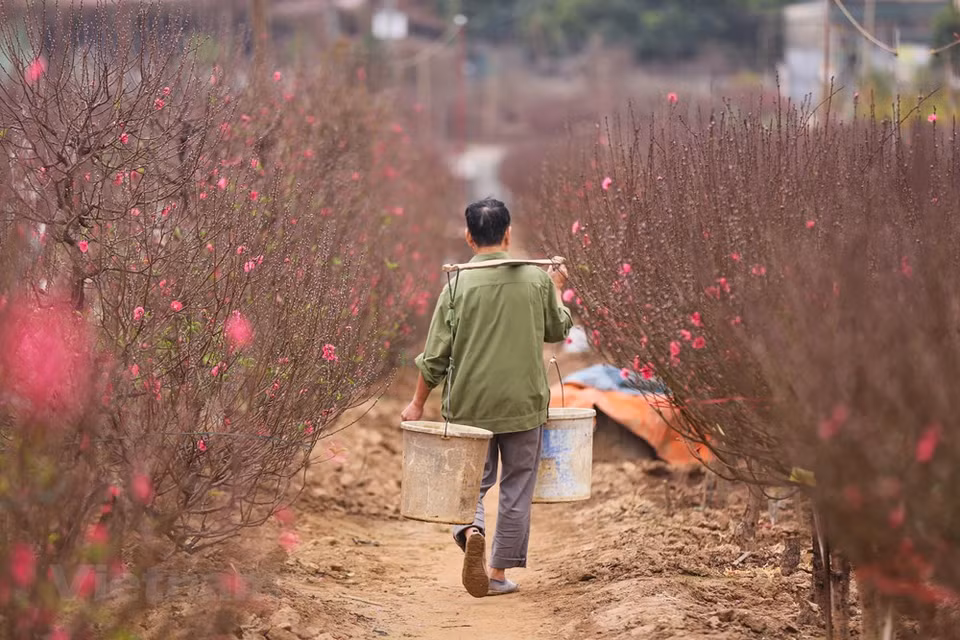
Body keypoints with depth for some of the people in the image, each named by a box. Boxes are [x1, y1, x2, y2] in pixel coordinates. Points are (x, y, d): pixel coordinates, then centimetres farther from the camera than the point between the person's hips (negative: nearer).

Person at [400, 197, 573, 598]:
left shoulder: (459, 284, -7)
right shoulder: (536, 279, -3)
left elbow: (436, 354, -6)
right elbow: (557, 330, 13)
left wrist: (417, 403, 5)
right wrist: (556, 290, 30)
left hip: (469, 403, 0)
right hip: (523, 401, 0)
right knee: (516, 488, 10)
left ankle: (471, 531, -17)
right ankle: (498, 574, 12)